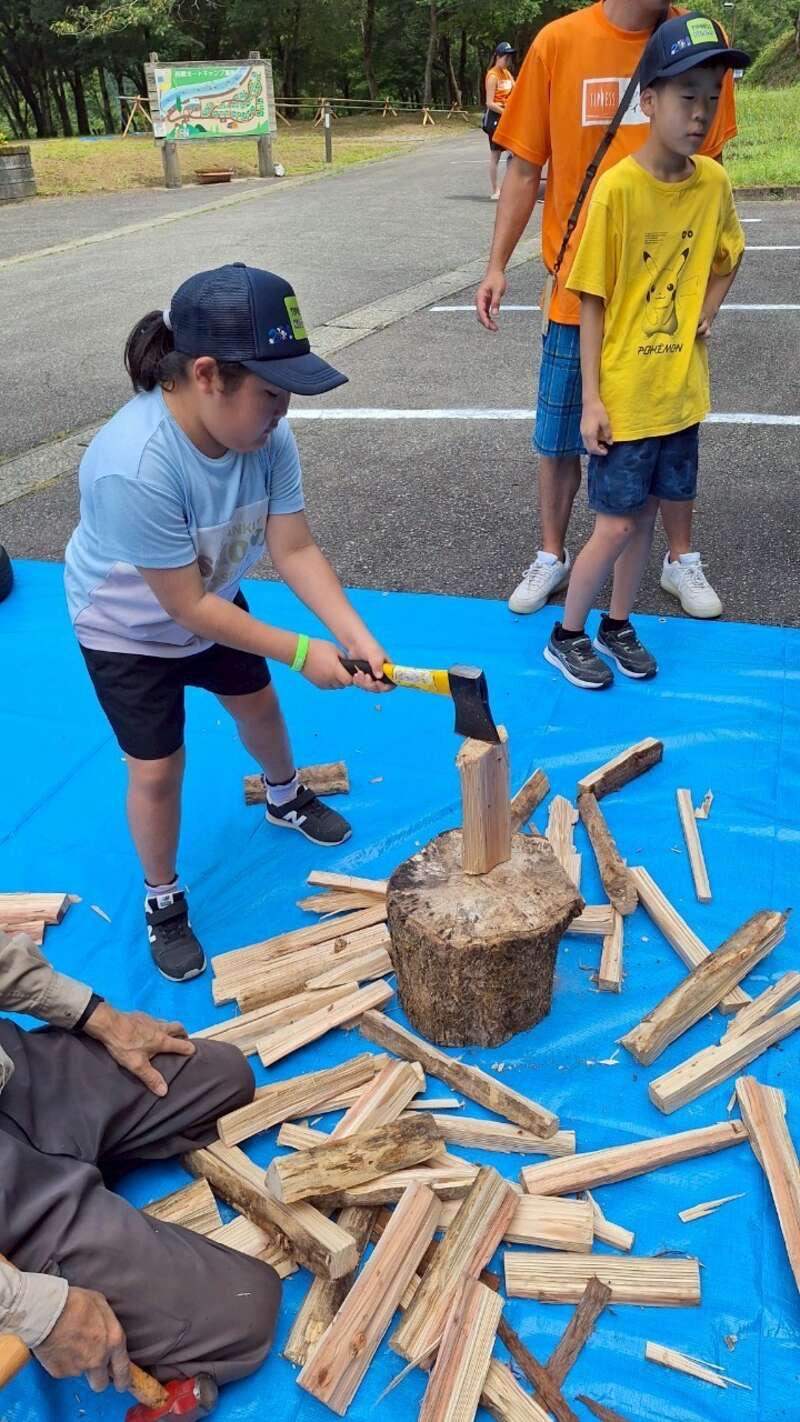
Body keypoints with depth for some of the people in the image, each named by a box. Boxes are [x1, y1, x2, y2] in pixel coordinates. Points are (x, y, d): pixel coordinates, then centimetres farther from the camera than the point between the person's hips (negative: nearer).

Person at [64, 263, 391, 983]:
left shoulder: (266, 433, -25)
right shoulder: (135, 467, -42)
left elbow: (295, 550, -20)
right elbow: (185, 607, -34)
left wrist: (357, 635, -31)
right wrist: (301, 652, -29)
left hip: (214, 601, 6)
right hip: (128, 628, -6)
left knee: (259, 704, 23)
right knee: (158, 768, 1)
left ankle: (286, 799, 55)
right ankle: (164, 901, 28)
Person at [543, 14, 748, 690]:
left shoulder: (714, 182, 2)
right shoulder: (617, 188, -14)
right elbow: (593, 302, -11)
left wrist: (708, 310, 2)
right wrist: (592, 398, -13)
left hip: (681, 392, 5)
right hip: (624, 396, -5)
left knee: (647, 513, 14)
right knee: (616, 525, 0)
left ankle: (618, 624, 31)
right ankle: (567, 636, 19)